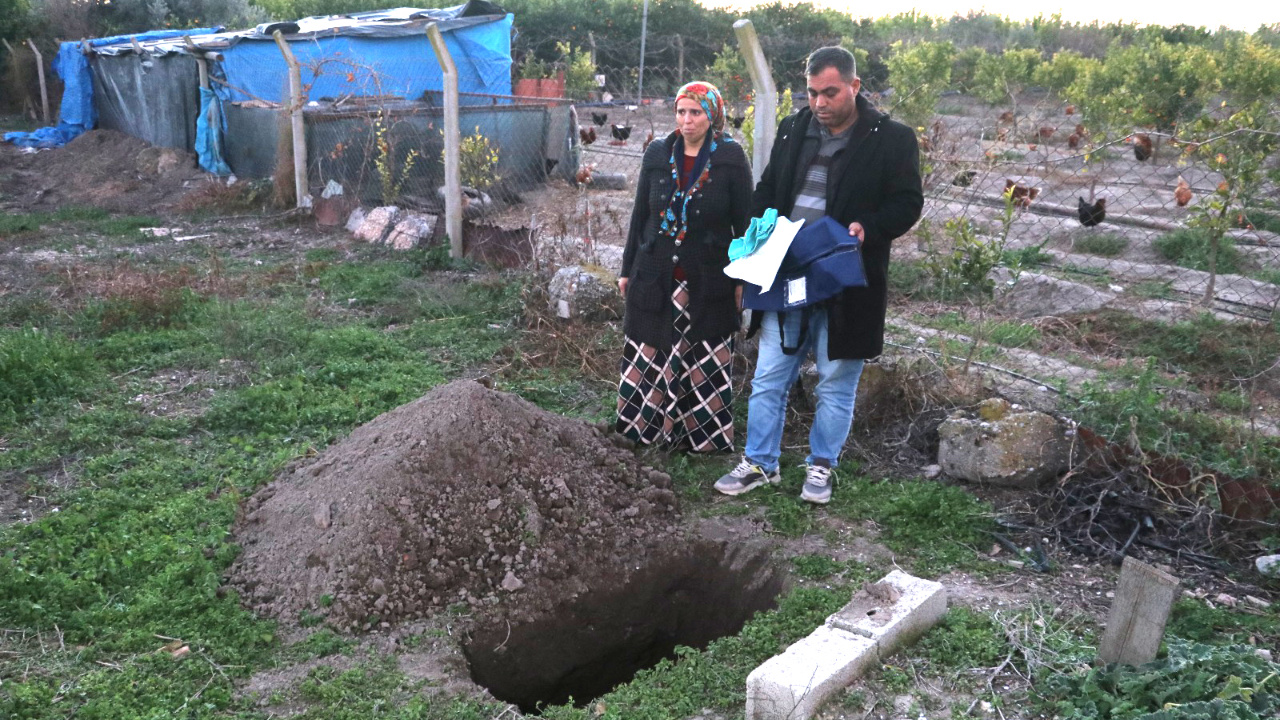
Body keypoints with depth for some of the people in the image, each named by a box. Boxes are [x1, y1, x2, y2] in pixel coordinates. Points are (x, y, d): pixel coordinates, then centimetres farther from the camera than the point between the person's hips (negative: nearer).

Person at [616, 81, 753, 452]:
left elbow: (744, 222, -1)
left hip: (708, 282, -2)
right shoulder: (657, 154, 4)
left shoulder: (731, 158, -4)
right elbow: (640, 214, 10)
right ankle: (642, 432, 20)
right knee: (647, 363, 4)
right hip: (655, 278, 2)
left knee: (705, 371, 3)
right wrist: (628, 269, 10)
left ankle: (706, 439, 18)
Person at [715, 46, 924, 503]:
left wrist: (869, 229, -23)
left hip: (846, 283, -3)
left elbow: (907, 204, -4)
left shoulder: (892, 139, -4)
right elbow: (767, 189, 17)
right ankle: (759, 463, 22)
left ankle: (821, 466, 26)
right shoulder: (793, 130, 9)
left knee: (836, 383, 9)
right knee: (769, 377, 8)